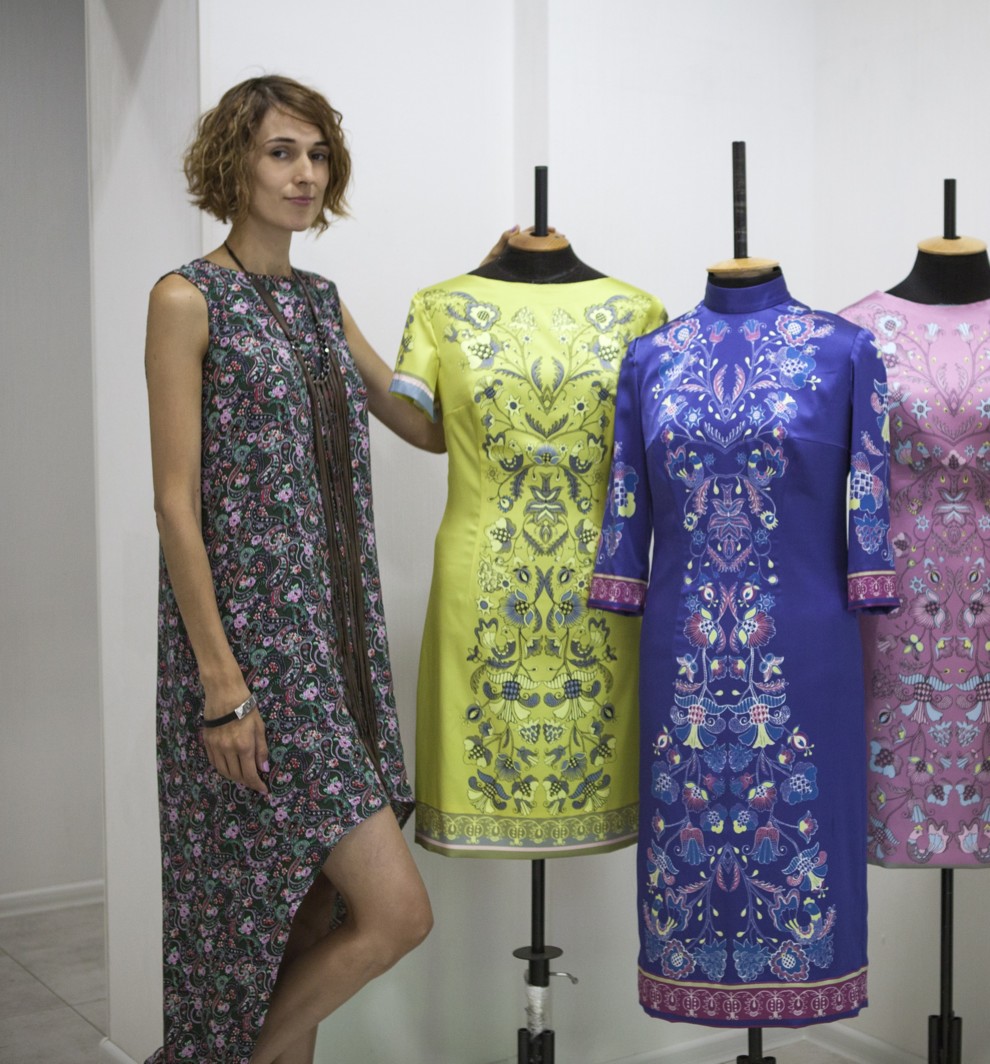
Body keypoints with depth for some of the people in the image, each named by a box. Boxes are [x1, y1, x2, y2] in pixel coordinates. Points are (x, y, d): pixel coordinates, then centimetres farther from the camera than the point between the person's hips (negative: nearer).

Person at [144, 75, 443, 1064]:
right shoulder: (188, 299, -7)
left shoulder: (319, 302, 14)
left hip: (336, 637, 7)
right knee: (394, 910, -9)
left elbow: (433, 426, 18)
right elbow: (176, 503, -12)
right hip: (251, 637, -7)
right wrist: (221, 680, -17)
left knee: (315, 916, 12)